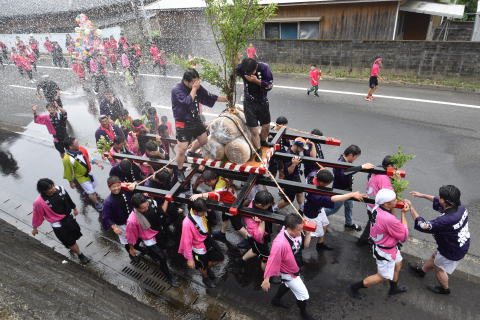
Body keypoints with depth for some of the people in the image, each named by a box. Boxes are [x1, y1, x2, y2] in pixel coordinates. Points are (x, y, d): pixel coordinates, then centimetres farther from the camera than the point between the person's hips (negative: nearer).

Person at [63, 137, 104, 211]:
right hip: (82, 177, -6)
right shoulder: (67, 159, -32)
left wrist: (98, 163, -10)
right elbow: (69, 172, -18)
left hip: (89, 173, 6)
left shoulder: (81, 149, -16)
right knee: (91, 193, 5)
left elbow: (89, 158, 1)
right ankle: (97, 203, 32)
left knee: (93, 187, 29)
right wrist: (71, 182, -6)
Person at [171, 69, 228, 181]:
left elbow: (209, 97, 10)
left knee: (203, 140, 21)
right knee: (182, 149, -6)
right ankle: (180, 171, 16)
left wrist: (226, 99, 10)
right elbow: (187, 102, -33)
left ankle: (191, 153, 49)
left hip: (195, 120, 7)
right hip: (183, 123, -7)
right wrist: (194, 89, -26)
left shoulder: (197, 87, -1)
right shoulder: (177, 89, -19)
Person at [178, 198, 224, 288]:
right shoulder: (187, 223, -38)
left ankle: (208, 268, 53)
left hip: (208, 241, 6)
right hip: (199, 249, -6)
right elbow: (187, 242, -25)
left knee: (219, 259, 21)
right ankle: (206, 278, 57)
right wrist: (189, 258, -17)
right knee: (203, 267, 21)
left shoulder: (201, 213, -21)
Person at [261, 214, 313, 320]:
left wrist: (308, 232, -24)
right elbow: (272, 261, -30)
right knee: (303, 295, 12)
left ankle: (276, 300, 62)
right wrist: (266, 280, -19)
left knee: (287, 285, 33)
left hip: (296, 268, 7)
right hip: (289, 274, -7)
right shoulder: (280, 243, -42)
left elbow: (305, 244, -6)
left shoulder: (296, 232, -23)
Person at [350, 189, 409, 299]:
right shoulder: (389, 220, -39)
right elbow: (404, 236, -21)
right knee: (383, 277, 15)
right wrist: (403, 214, -20)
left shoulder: (376, 208, -15)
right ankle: (355, 287, 27)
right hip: (385, 252, -8)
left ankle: (394, 288, 56)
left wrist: (392, 210, -18)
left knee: (397, 264, 31)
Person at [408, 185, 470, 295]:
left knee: (439, 269, 21)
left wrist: (411, 208, -29)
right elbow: (438, 202, 1)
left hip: (453, 252, -8)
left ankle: (445, 289, 48)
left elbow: (424, 225, -35)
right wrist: (423, 195, 3)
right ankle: (422, 270, 56)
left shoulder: (447, 220, -44)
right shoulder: (460, 208, -17)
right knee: (435, 256, 30)